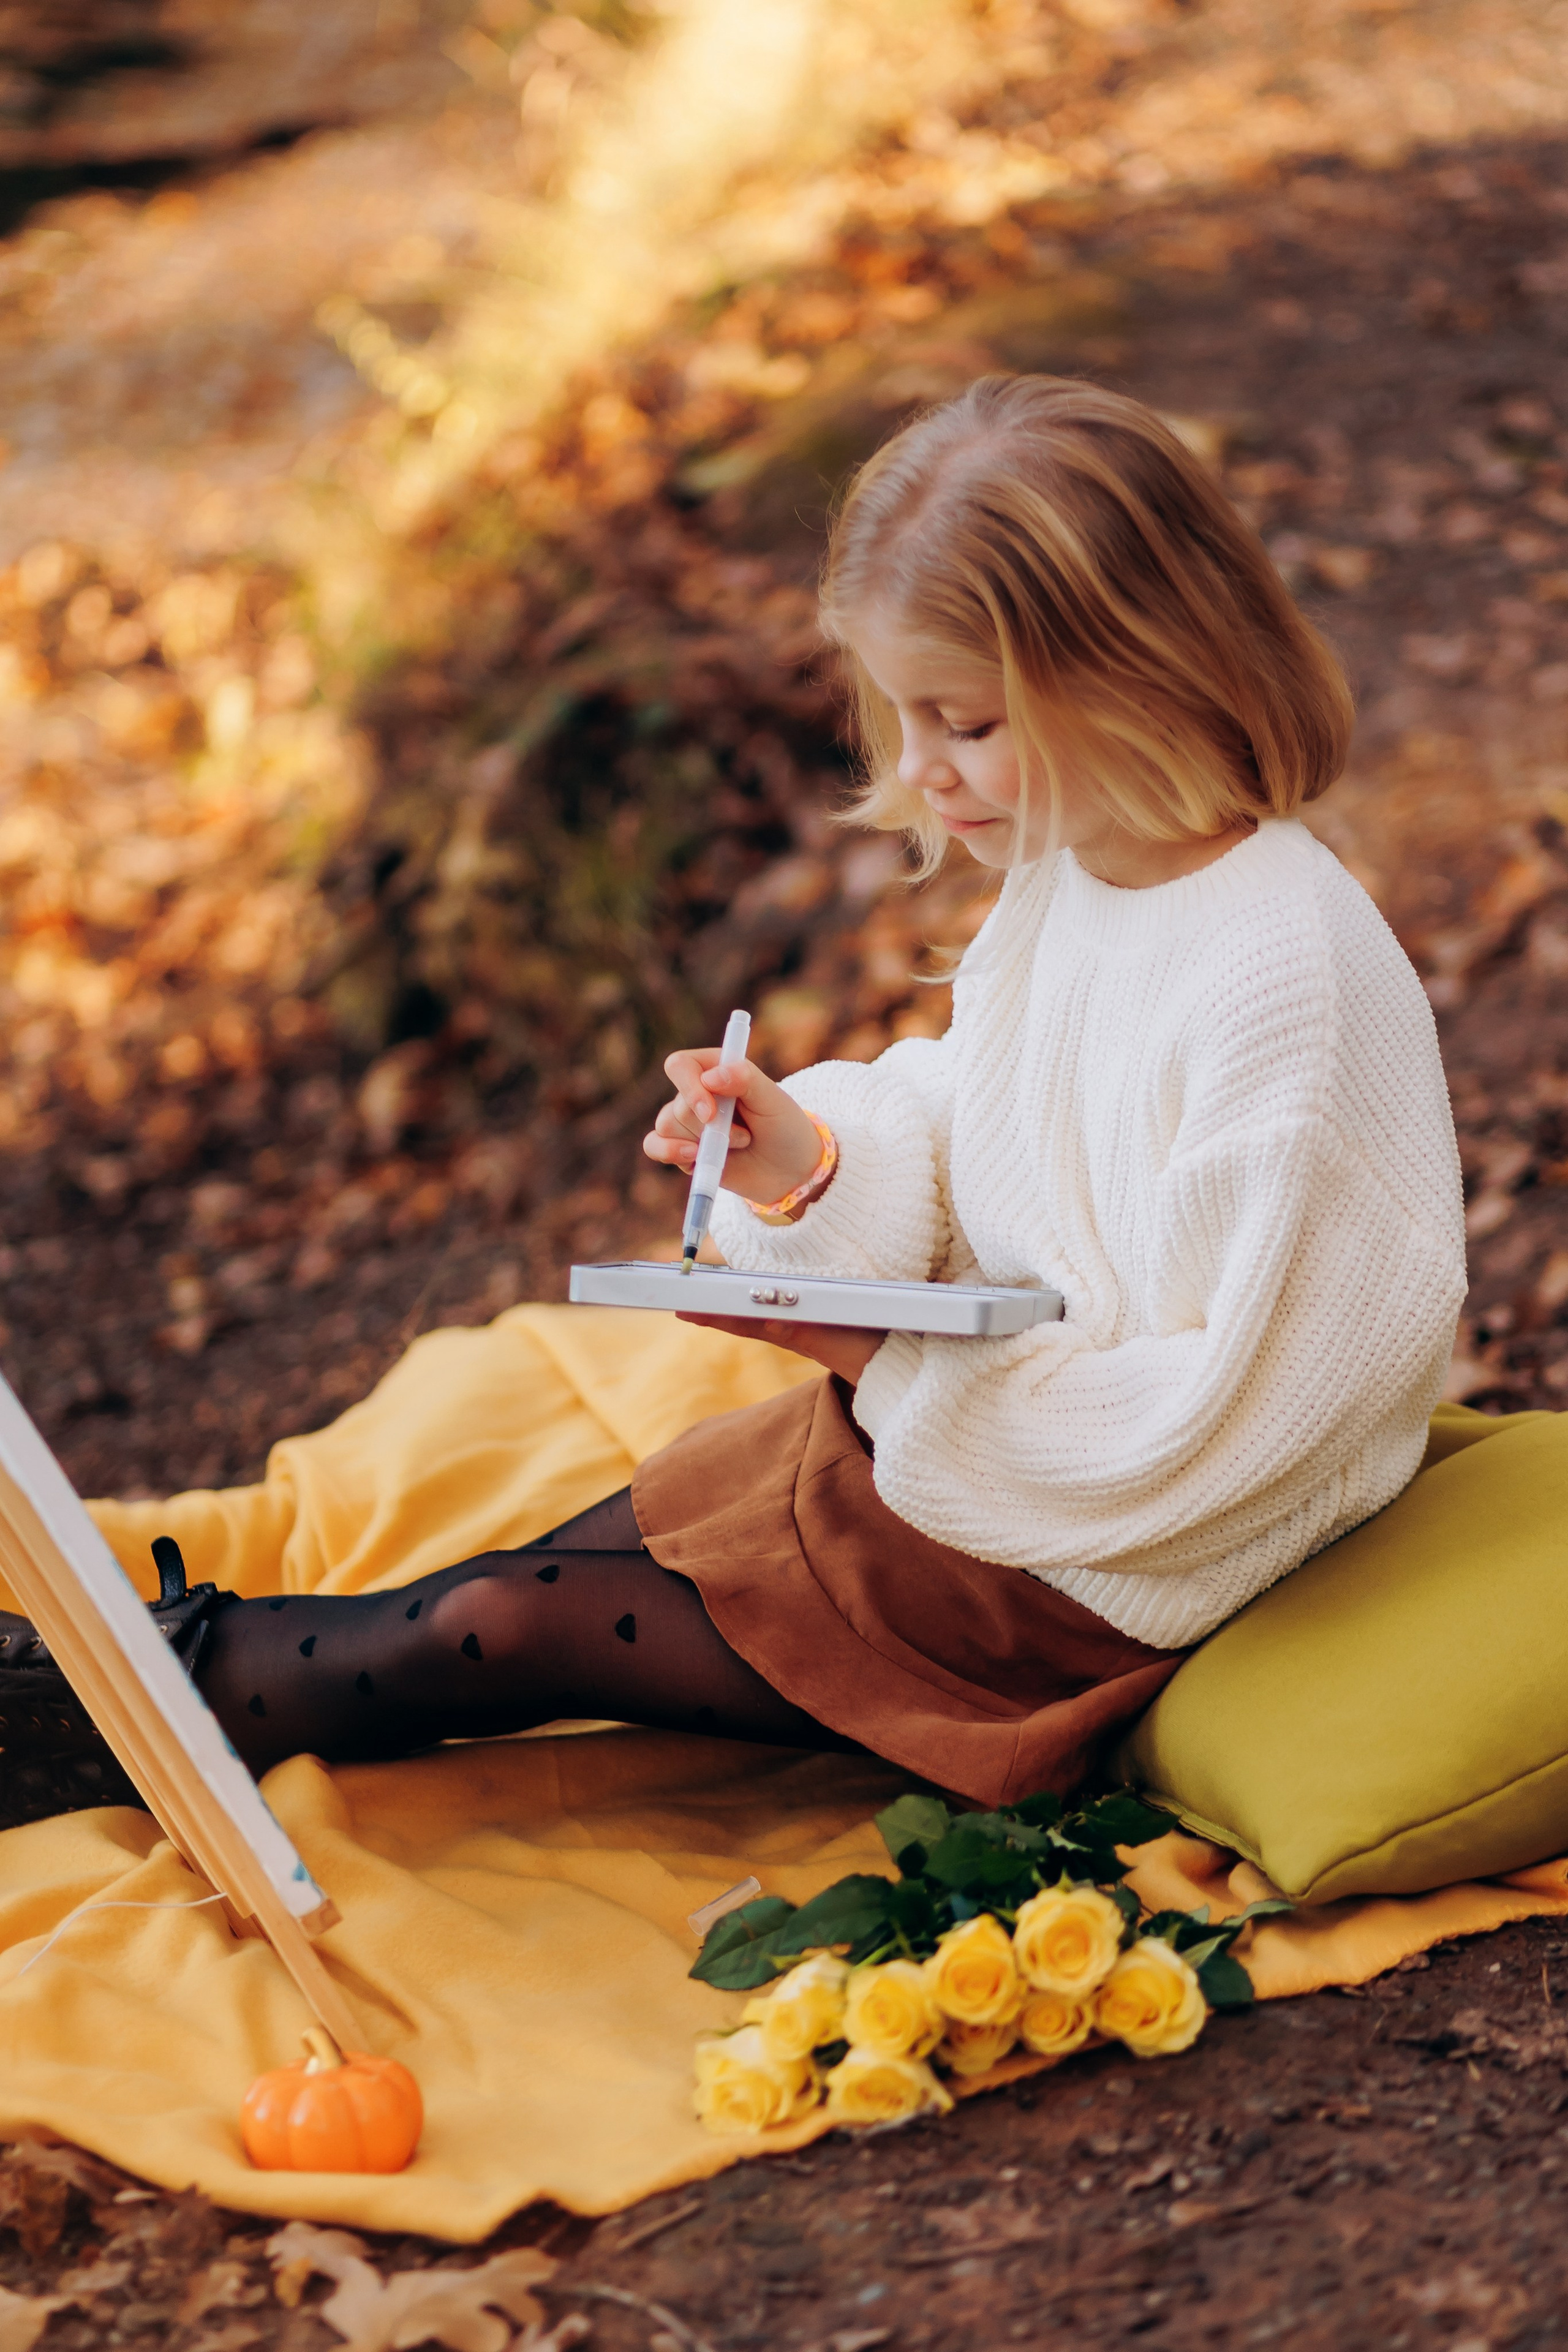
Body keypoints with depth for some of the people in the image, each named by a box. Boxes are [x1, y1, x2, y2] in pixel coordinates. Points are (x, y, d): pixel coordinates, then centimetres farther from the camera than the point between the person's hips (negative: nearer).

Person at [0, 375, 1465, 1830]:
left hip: (1088, 1577, -8)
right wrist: (806, 1155, -12)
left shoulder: (1285, 987, -29)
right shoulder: (1064, 866, 0)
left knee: (517, 1625, -3)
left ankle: (187, 1702, 15)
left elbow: (1201, 1413, -27)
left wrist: (883, 1363, -26)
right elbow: (952, 1129, 9)